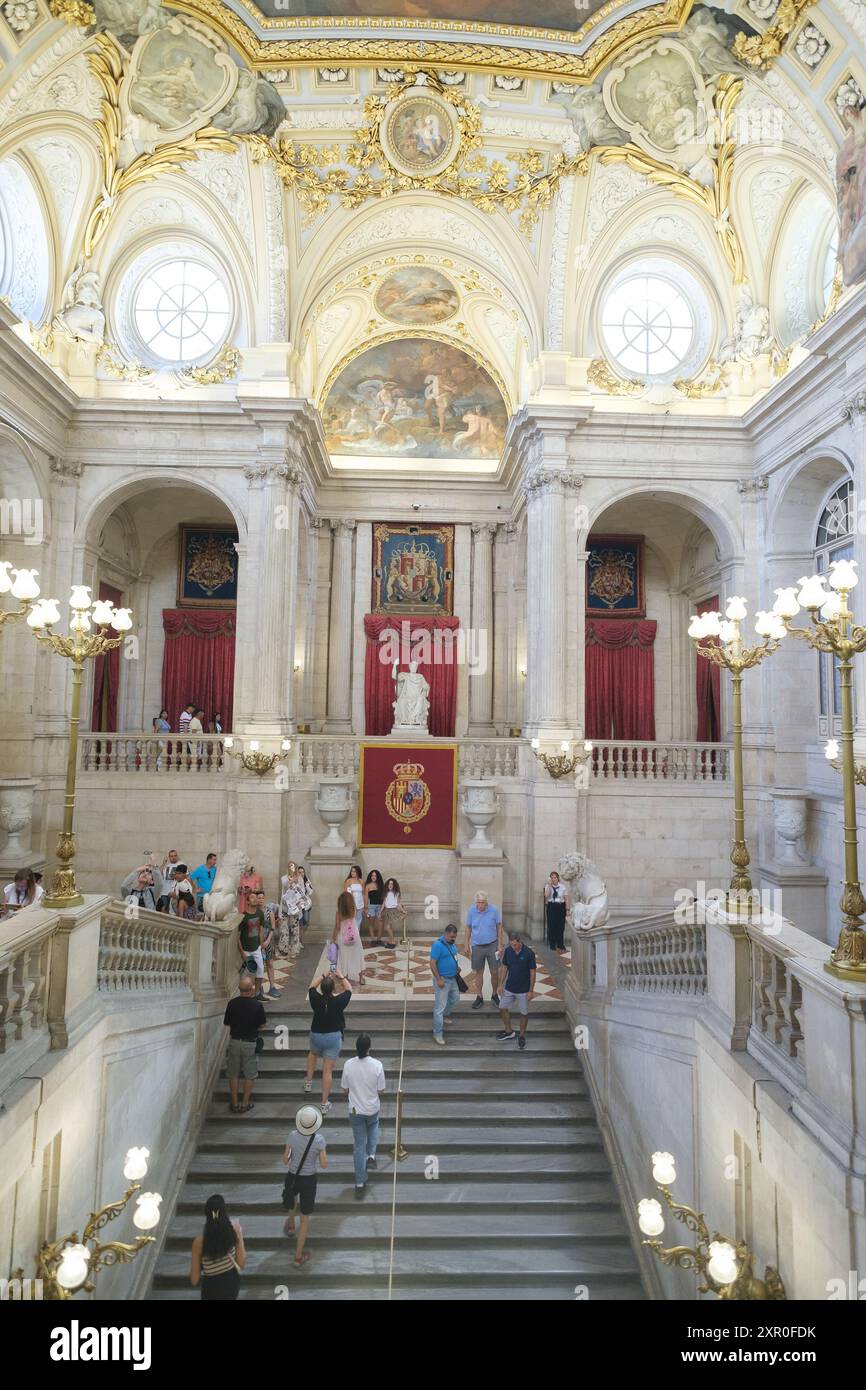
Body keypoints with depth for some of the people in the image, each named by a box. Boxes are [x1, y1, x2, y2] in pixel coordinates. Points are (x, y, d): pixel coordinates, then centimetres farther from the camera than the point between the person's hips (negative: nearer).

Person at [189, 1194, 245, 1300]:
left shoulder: (199, 1241, -25)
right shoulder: (234, 1231, -19)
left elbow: (194, 1280, -14)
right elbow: (241, 1263, -8)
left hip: (212, 1287, -3)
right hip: (232, 1282, 3)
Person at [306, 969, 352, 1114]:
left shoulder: (316, 1000, -17)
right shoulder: (339, 1001, -20)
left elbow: (312, 987, 4)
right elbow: (349, 989, -1)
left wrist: (323, 976, 11)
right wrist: (340, 976, 7)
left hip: (316, 1035, 2)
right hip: (334, 1037, -2)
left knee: (313, 1053, 36)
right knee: (327, 1071, 5)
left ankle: (308, 1081, 39)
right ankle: (324, 1104, 10)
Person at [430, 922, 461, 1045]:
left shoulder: (451, 943, 3)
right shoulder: (438, 945, -23)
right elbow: (432, 963, -23)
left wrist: (457, 966, 8)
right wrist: (438, 979, -24)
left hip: (453, 978, 9)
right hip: (443, 980, -9)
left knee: (455, 998, 25)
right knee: (440, 1006, -4)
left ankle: (444, 1017, 48)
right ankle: (437, 1034, 5)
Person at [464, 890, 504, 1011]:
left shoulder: (494, 910, -14)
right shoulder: (471, 911, -10)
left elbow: (499, 927, -3)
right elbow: (468, 928, 2)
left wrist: (500, 945, -4)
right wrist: (466, 944, 2)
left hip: (492, 945, -1)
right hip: (477, 946, 1)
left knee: (495, 972, 5)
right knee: (478, 972, 10)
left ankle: (494, 995, 27)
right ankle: (479, 997, 24)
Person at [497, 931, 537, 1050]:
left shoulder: (529, 953, -20)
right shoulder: (507, 951, -8)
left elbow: (532, 972, -13)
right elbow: (504, 968, 3)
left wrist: (531, 990, -12)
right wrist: (501, 984, 1)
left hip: (523, 990, -4)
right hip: (509, 988, 4)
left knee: (524, 1013, 8)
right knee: (503, 1008, 12)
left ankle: (522, 1036, 28)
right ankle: (509, 1031, 33)